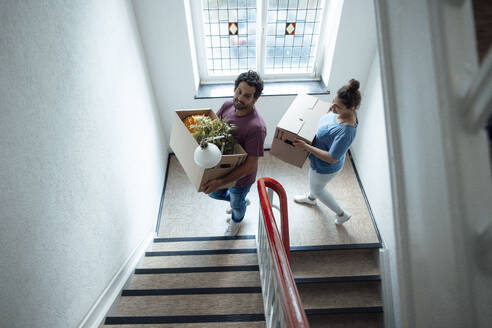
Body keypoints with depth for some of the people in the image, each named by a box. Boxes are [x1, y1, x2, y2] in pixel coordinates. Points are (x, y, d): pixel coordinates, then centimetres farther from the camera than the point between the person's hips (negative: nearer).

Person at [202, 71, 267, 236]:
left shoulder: (257, 127, -37)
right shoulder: (228, 105, -15)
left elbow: (250, 166, -32)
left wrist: (220, 182, -34)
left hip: (240, 177, -6)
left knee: (237, 204, 25)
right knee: (214, 194, 32)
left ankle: (236, 220, 63)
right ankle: (243, 201, 60)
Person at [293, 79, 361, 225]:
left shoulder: (346, 131, -41)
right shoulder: (341, 111, -15)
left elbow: (331, 158, -35)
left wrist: (305, 146, -36)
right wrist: (330, 110, -7)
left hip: (325, 168, -8)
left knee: (317, 189, 21)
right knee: (313, 179, 35)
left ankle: (342, 214, 45)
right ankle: (311, 198, 70)